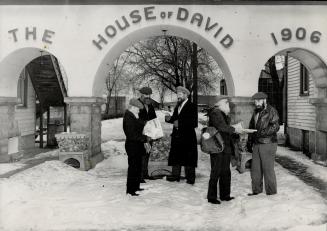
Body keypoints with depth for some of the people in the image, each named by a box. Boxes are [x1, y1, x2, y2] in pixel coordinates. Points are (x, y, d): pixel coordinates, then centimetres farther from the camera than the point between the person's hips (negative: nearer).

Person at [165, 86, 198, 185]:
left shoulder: (192, 107, -8)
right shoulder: (177, 106, 15)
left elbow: (194, 123, -14)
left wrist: (180, 124, -17)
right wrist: (169, 118, -5)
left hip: (187, 137, -7)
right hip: (177, 136, 7)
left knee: (188, 157, -1)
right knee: (175, 156, 11)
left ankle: (190, 178, 7)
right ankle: (175, 175, 21)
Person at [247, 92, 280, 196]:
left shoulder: (271, 111, -7)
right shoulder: (256, 112, 15)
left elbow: (275, 127, -19)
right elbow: (251, 127, 20)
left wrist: (262, 132, -28)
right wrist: (249, 142, 15)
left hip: (268, 144, -7)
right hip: (257, 144, 7)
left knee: (268, 169, -2)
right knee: (255, 169, 8)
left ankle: (271, 192, 10)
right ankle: (256, 190, 19)